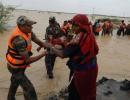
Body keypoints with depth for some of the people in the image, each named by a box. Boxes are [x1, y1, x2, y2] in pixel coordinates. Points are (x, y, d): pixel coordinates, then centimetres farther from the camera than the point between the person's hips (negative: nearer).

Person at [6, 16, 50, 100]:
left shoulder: (28, 32, -9)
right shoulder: (19, 40, -35)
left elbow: (39, 42, -7)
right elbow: (28, 60, -31)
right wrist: (43, 54, -28)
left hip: (18, 65, 10)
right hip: (16, 67, -9)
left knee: (15, 82, 31)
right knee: (29, 90, -7)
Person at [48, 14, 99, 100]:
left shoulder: (78, 38, -23)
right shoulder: (90, 34, -1)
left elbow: (63, 54, -24)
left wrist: (52, 48, -6)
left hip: (83, 70, -8)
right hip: (91, 67, 8)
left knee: (75, 93, 12)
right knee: (89, 93, 24)